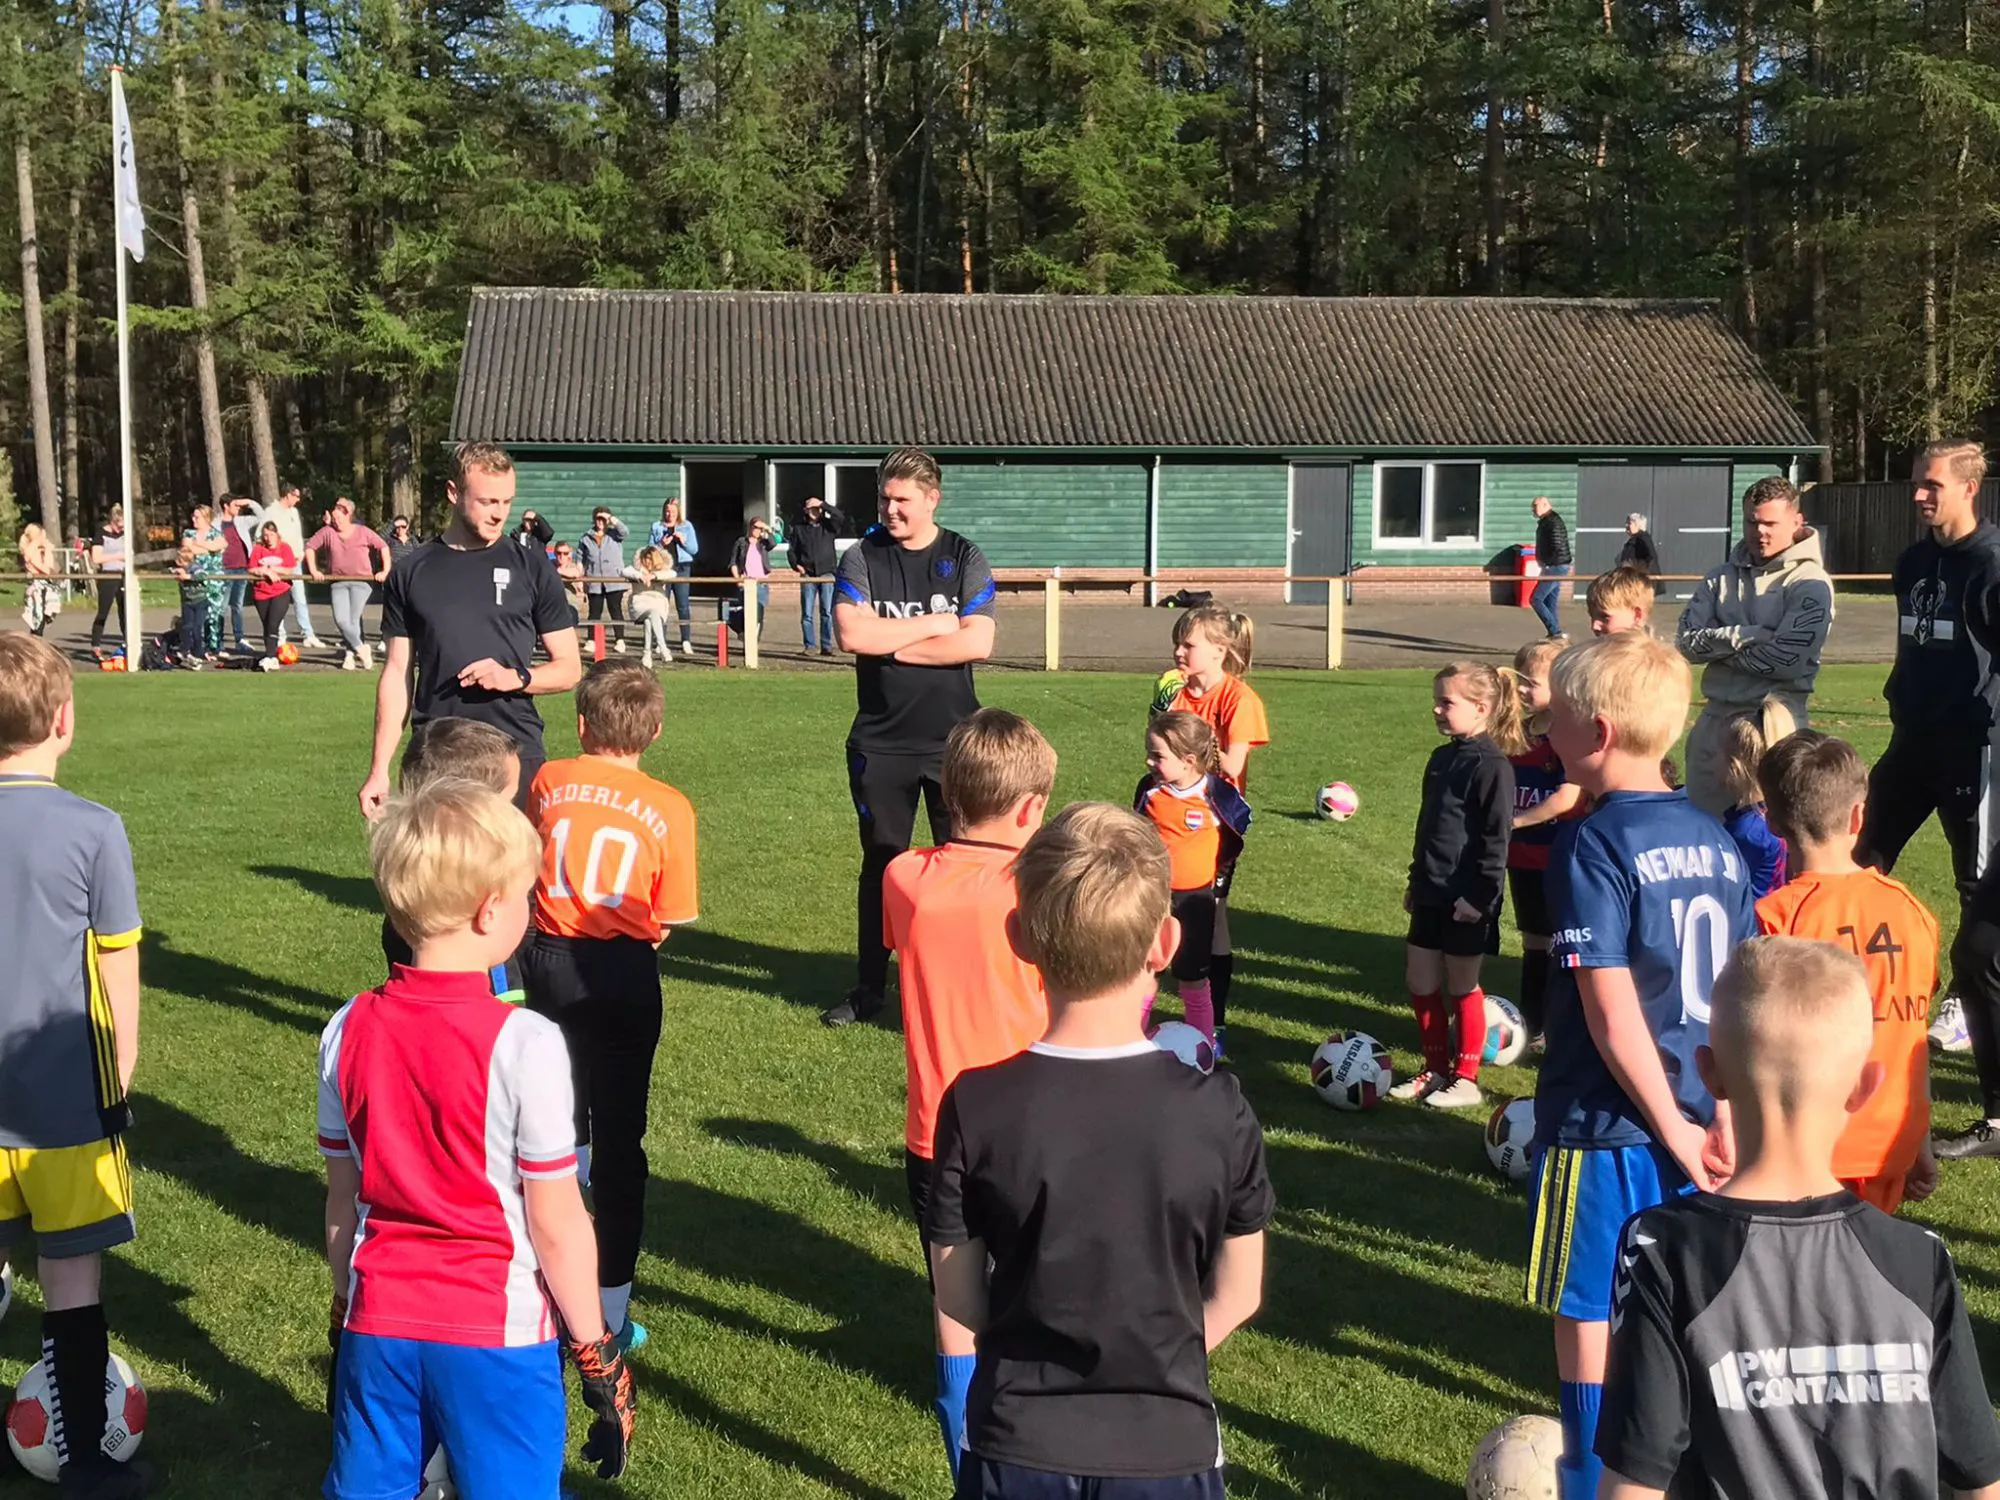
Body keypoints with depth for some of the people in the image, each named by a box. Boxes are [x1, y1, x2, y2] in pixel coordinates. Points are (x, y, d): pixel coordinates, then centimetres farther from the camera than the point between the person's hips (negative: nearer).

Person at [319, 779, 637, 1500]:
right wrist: (596, 1355, -2)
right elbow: (556, 1222, -13)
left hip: (378, 1326, 5)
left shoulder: (348, 1031, -3)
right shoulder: (526, 1043, -18)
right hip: (497, 1333, -4)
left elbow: (342, 1200, 6)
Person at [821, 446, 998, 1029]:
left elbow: (978, 643, -14)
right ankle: (869, 987, 21)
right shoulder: (861, 558, 0)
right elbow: (852, 634, -16)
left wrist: (890, 644, -12)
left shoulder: (965, 560, -1)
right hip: (880, 742, 1)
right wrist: (935, 624, -12)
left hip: (953, 740, -1)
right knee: (881, 862, 10)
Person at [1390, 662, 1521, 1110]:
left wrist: (1479, 896, -19)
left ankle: (1465, 1079, 16)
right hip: (1432, 894, 8)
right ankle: (1435, 1069, 25)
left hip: (1468, 899, -8)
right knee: (1421, 982, 11)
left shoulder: (1491, 765, -16)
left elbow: (1496, 837, -18)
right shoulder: (1442, 758, 10)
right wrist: (1416, 880, 19)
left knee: (1462, 986, 3)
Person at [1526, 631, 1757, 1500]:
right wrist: (1720, 1117, 4)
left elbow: (1613, 1014, -20)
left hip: (1604, 1128, -7)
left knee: (1583, 1314, 6)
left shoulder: (1594, 847, -17)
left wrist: (1674, 1129, -13)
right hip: (1688, 1119, 7)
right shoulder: (1715, 841, 5)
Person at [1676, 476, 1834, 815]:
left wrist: (1720, 648, -6)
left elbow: (1788, 660, -17)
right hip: (1716, 716, 6)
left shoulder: (1810, 584, -6)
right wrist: (1744, 637, -14)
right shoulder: (1722, 578, 11)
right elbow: (1686, 642, 0)